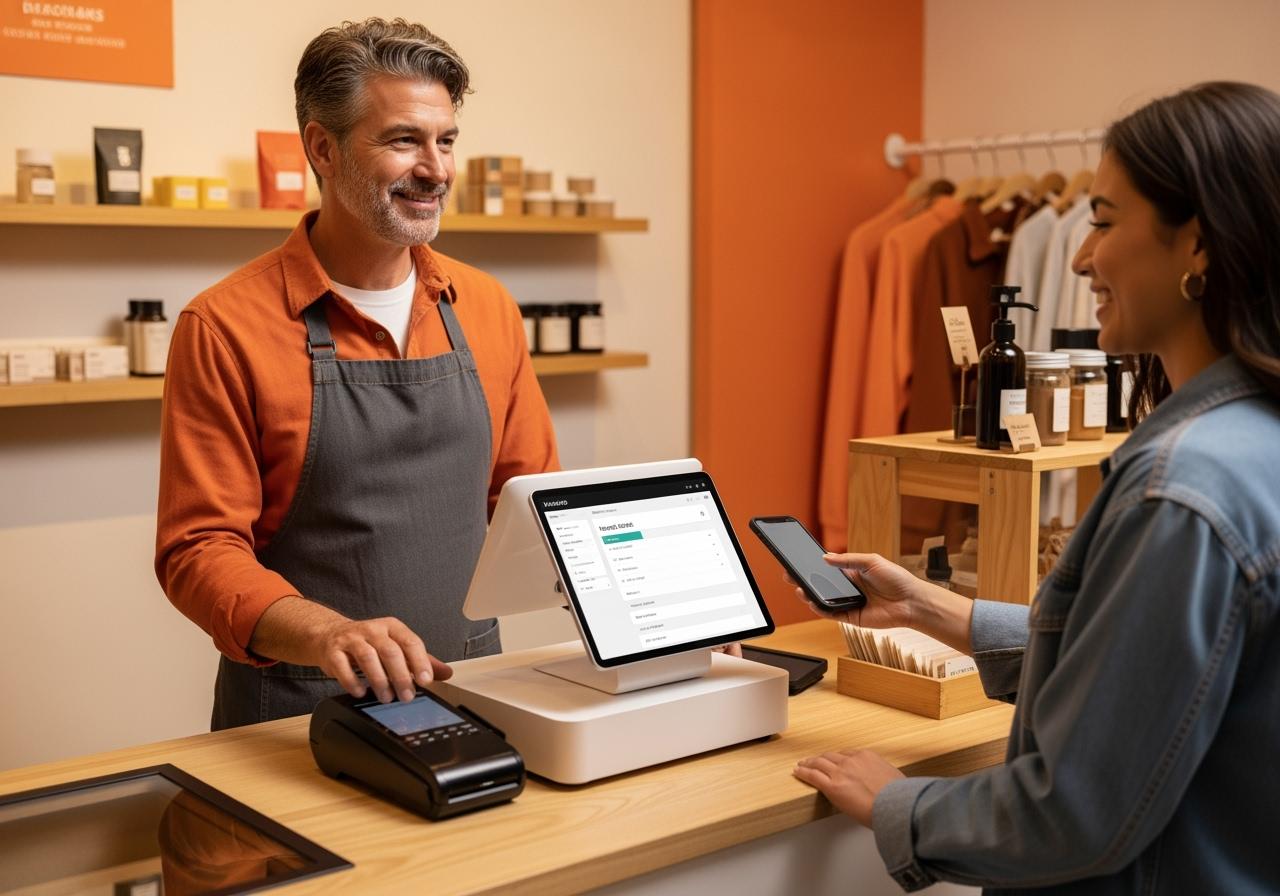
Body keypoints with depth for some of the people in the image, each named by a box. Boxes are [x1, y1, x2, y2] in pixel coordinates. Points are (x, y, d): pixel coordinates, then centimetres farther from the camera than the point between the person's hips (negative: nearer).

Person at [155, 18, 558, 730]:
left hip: (472, 691, 4)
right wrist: (326, 632, -27)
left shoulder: (487, 309, 7)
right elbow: (199, 550, -9)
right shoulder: (224, 329, -7)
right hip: (300, 714, -3)